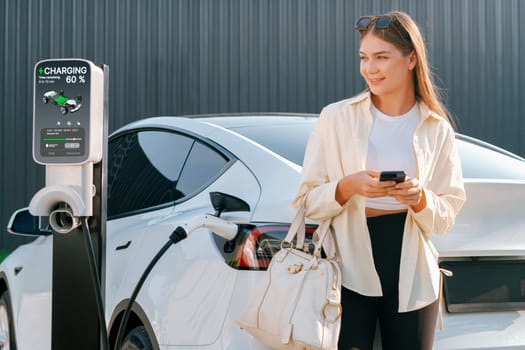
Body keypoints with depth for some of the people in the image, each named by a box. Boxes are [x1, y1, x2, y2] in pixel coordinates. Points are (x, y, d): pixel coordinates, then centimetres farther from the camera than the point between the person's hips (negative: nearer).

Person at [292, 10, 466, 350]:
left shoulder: (437, 130, 5)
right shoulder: (336, 118, -1)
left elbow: (447, 215, 6)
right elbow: (306, 201, -1)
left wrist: (420, 199, -14)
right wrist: (347, 187, -19)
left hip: (412, 274, 2)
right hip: (350, 270, -2)